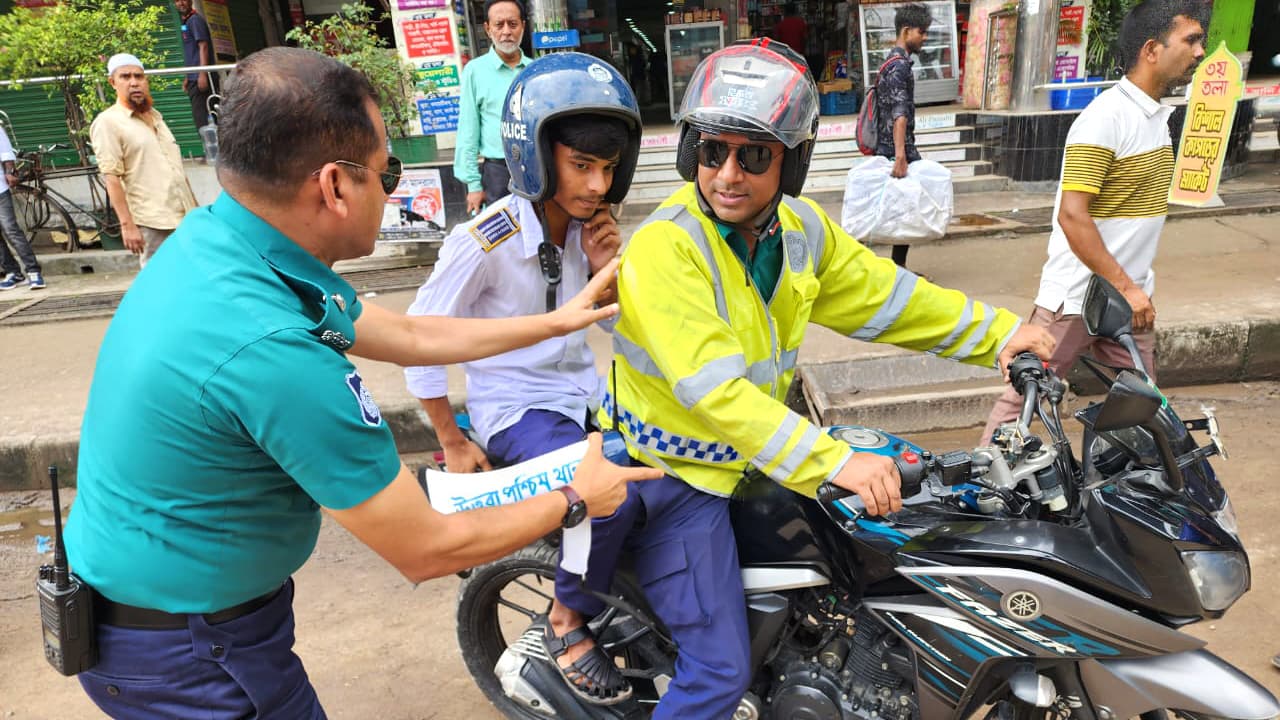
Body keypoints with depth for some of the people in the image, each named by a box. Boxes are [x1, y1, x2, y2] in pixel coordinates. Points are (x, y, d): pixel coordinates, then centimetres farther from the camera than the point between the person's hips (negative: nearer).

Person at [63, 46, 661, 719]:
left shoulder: (211, 236, -7)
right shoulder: (273, 349, -35)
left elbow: (408, 336, 4)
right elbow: (426, 550, -24)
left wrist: (556, 321, 11)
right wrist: (575, 500, -9)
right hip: (183, 653, -8)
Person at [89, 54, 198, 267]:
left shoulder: (155, 116, 17)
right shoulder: (108, 122, -4)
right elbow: (111, 178, -11)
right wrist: (127, 224, -19)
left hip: (185, 217, 7)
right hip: (152, 224, -7)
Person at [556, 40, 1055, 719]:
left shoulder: (801, 228, -2)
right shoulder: (662, 247, -26)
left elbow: (884, 294, 9)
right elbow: (711, 388, -34)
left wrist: (996, 334, 7)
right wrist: (833, 461, -40)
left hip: (751, 454, 8)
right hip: (677, 477, -8)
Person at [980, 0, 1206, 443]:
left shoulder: (1158, 115, 11)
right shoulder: (1105, 118, -17)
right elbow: (1072, 216, -24)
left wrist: (1136, 287, 19)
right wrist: (1124, 287, -22)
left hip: (1130, 294, 9)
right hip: (1077, 298, -9)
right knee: (1023, 397, 1)